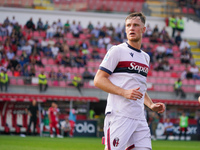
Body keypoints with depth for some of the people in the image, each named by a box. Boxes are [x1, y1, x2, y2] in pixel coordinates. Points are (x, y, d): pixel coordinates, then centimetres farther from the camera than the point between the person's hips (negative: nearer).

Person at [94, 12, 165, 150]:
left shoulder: (145, 57, 21)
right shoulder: (117, 51, 0)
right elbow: (98, 80, -6)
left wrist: (151, 105, 14)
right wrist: (124, 92, -17)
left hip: (139, 117, 7)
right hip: (119, 116, -7)